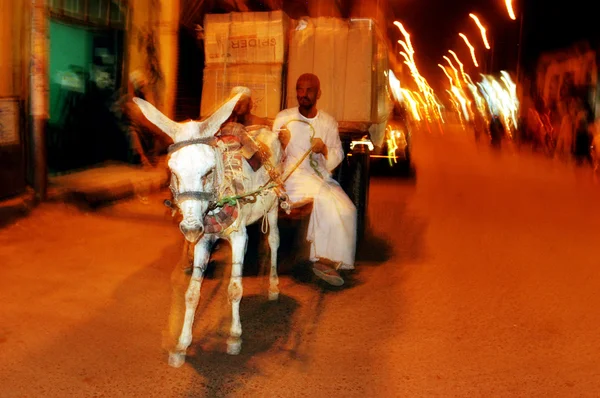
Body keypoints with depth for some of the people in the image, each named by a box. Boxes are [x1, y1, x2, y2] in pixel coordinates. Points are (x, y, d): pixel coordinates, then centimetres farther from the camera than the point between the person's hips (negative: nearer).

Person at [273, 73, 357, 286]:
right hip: (293, 174, -4)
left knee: (347, 209, -22)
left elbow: (338, 156, 10)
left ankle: (326, 260, -14)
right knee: (325, 199, -32)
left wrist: (324, 149, -12)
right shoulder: (283, 118, 5)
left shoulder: (328, 122, 12)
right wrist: (283, 145, -20)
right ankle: (324, 259, -22)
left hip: (321, 176, 4)